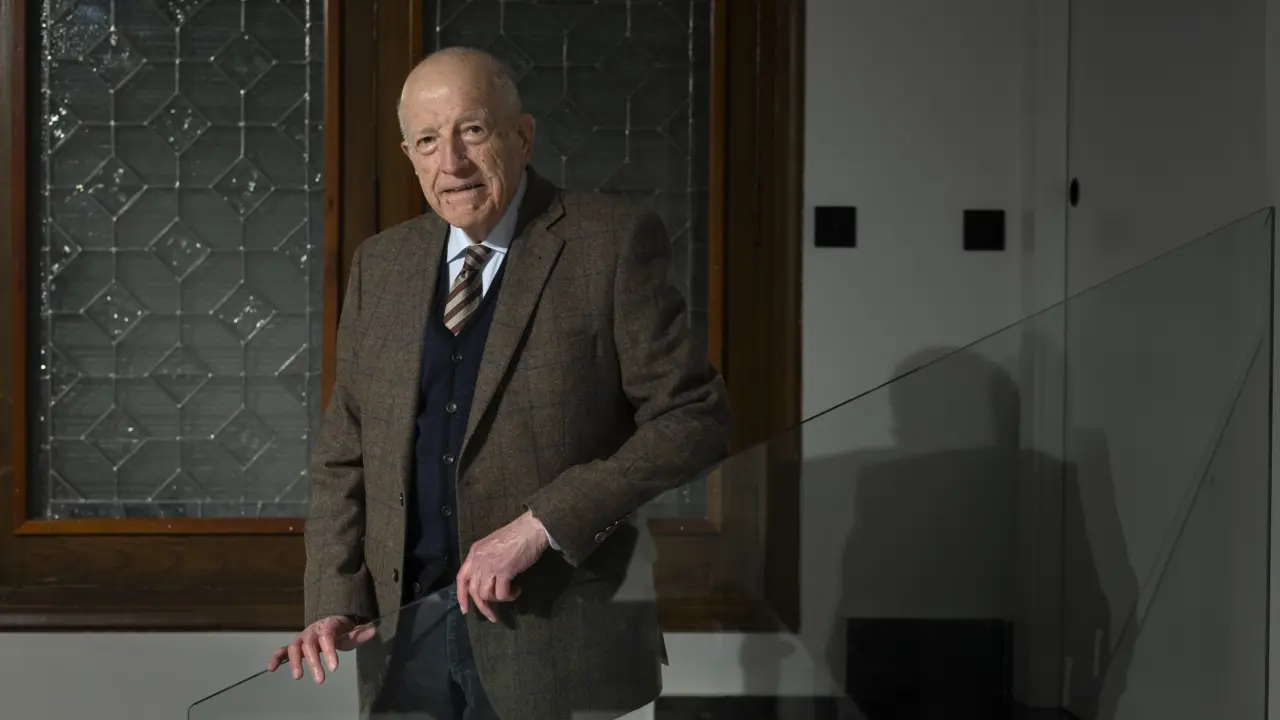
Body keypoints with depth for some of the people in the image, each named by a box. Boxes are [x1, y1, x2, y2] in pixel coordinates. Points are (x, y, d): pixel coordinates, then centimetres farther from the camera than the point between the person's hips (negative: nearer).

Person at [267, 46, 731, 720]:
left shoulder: (614, 242, -6)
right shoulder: (380, 263, 10)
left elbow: (694, 419, -11)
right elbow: (343, 455, 12)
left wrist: (543, 525, -17)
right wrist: (335, 604, -2)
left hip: (561, 640, -4)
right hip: (408, 632, 4)